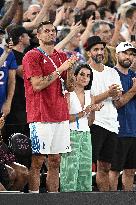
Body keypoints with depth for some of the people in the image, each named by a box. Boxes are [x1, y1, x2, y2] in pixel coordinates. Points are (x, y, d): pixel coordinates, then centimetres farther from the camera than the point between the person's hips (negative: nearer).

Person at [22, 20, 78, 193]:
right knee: (37, 160, -7)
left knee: (55, 160, 7)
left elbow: (69, 86, 15)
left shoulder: (61, 57, 17)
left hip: (60, 114, 7)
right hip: (41, 117, -7)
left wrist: (70, 67, -2)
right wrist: (60, 69, -14)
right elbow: (37, 85, -14)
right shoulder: (32, 56, -4)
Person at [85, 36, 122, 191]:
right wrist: (107, 94, -18)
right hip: (94, 122, -6)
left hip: (111, 124, 6)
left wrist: (116, 94, -11)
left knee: (105, 167, 9)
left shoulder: (112, 72, 16)